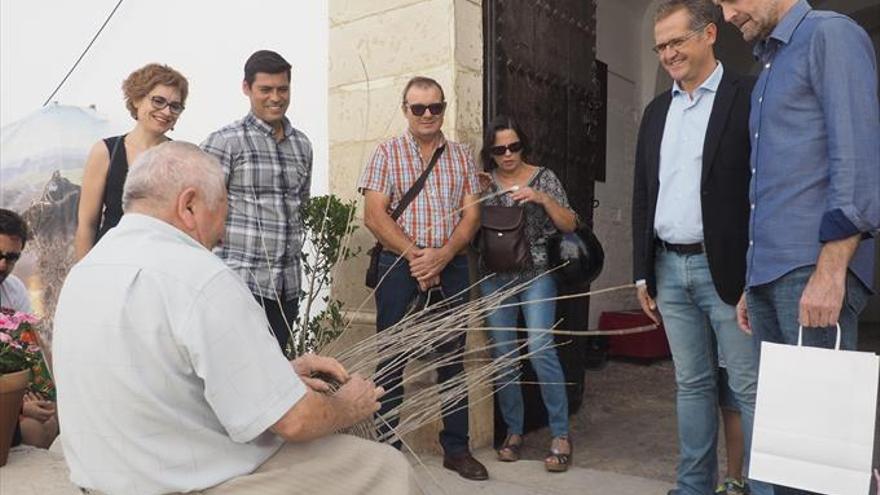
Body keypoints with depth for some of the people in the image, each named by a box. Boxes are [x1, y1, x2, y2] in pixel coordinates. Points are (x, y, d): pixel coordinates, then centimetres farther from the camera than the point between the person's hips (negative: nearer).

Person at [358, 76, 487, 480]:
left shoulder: (461, 157, 11)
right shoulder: (387, 153, 3)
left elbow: (471, 215, 4)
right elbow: (374, 216, -6)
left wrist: (440, 257, -12)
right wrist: (415, 256, -12)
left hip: (451, 267, 3)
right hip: (399, 266, -2)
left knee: (452, 356, 8)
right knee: (392, 358, 3)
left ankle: (456, 448, 20)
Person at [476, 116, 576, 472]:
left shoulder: (544, 177, 4)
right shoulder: (484, 182, 9)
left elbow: (569, 226, 1)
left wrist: (542, 198, -13)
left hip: (536, 274, -3)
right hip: (495, 277, 3)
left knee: (540, 347, -14)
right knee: (503, 354, 5)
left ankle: (561, 434, -1)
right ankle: (514, 431, 19)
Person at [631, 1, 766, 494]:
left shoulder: (748, 97, -4)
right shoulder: (657, 110, 14)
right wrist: (643, 271, 12)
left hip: (726, 268, -5)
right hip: (669, 269, 6)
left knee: (751, 388, 2)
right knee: (692, 383, 13)